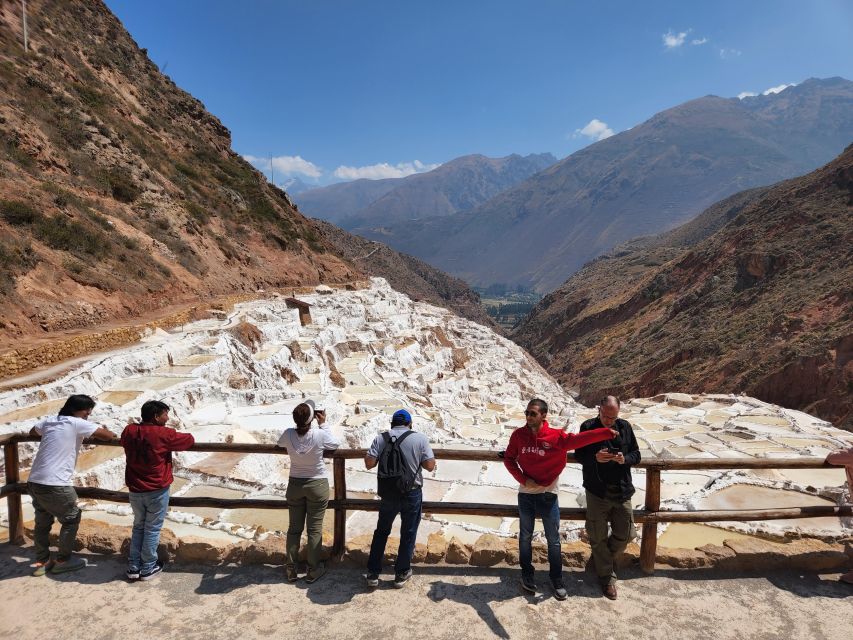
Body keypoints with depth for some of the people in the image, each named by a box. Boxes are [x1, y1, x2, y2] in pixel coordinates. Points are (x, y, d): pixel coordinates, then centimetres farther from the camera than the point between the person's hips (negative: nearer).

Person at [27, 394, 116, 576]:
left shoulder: (49, 421, 12)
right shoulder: (76, 423, -10)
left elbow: (32, 432, 35)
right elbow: (108, 436, -10)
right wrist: (105, 431, 11)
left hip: (34, 482, 8)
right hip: (55, 485, -8)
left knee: (42, 522, 21)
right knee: (71, 520, 10)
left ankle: (41, 562, 29)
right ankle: (62, 561, 18)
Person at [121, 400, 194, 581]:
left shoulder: (129, 431, -1)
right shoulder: (164, 434, -16)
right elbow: (190, 439, -4)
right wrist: (174, 439, 16)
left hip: (135, 490, 5)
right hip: (157, 491, -5)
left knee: (138, 526, 20)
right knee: (152, 529, 8)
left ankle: (133, 567, 24)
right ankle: (148, 568, 17)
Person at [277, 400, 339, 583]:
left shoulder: (288, 435, -16)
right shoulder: (320, 435, -23)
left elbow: (280, 443, 10)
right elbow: (335, 444, -1)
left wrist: (299, 423, 7)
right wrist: (323, 424, 0)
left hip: (295, 485, 3)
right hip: (318, 486, -3)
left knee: (294, 528, 15)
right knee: (315, 529, 8)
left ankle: (291, 569, 26)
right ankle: (313, 570, 19)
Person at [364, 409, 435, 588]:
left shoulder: (380, 438, -2)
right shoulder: (419, 438, -6)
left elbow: (369, 463, -9)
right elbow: (430, 466, -9)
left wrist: (381, 455, 10)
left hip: (388, 494, 2)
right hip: (411, 494, -2)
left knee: (381, 531, 19)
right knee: (408, 534, 15)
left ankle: (373, 573, 23)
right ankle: (401, 574, 25)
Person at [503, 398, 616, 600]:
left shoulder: (555, 436, -14)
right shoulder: (519, 435, -7)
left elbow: (578, 439, -27)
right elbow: (509, 459, 1)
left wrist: (607, 432, -40)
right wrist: (523, 479, -11)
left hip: (548, 495, -1)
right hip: (525, 494, 1)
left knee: (553, 540, 9)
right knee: (525, 536, 15)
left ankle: (556, 580, 25)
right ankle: (527, 574, 33)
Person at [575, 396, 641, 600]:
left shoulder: (625, 427, 1)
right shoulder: (588, 427, -6)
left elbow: (636, 455, 5)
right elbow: (578, 455, -4)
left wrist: (625, 459, -18)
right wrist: (595, 458, -24)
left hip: (622, 492, 3)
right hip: (597, 492, -2)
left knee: (626, 535, 10)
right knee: (598, 537, 7)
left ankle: (604, 558, 37)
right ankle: (607, 575, 26)